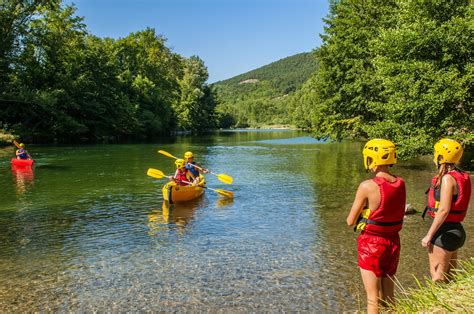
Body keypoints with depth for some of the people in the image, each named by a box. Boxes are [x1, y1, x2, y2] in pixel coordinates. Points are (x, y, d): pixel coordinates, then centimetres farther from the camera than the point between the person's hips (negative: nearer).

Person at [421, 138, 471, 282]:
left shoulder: (447, 178, -19)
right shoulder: (461, 176, 9)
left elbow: (443, 210, -24)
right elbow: (457, 205, 15)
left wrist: (429, 235, -19)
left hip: (444, 232, -10)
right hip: (455, 229, 10)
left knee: (437, 278, 1)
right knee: (449, 276, 20)